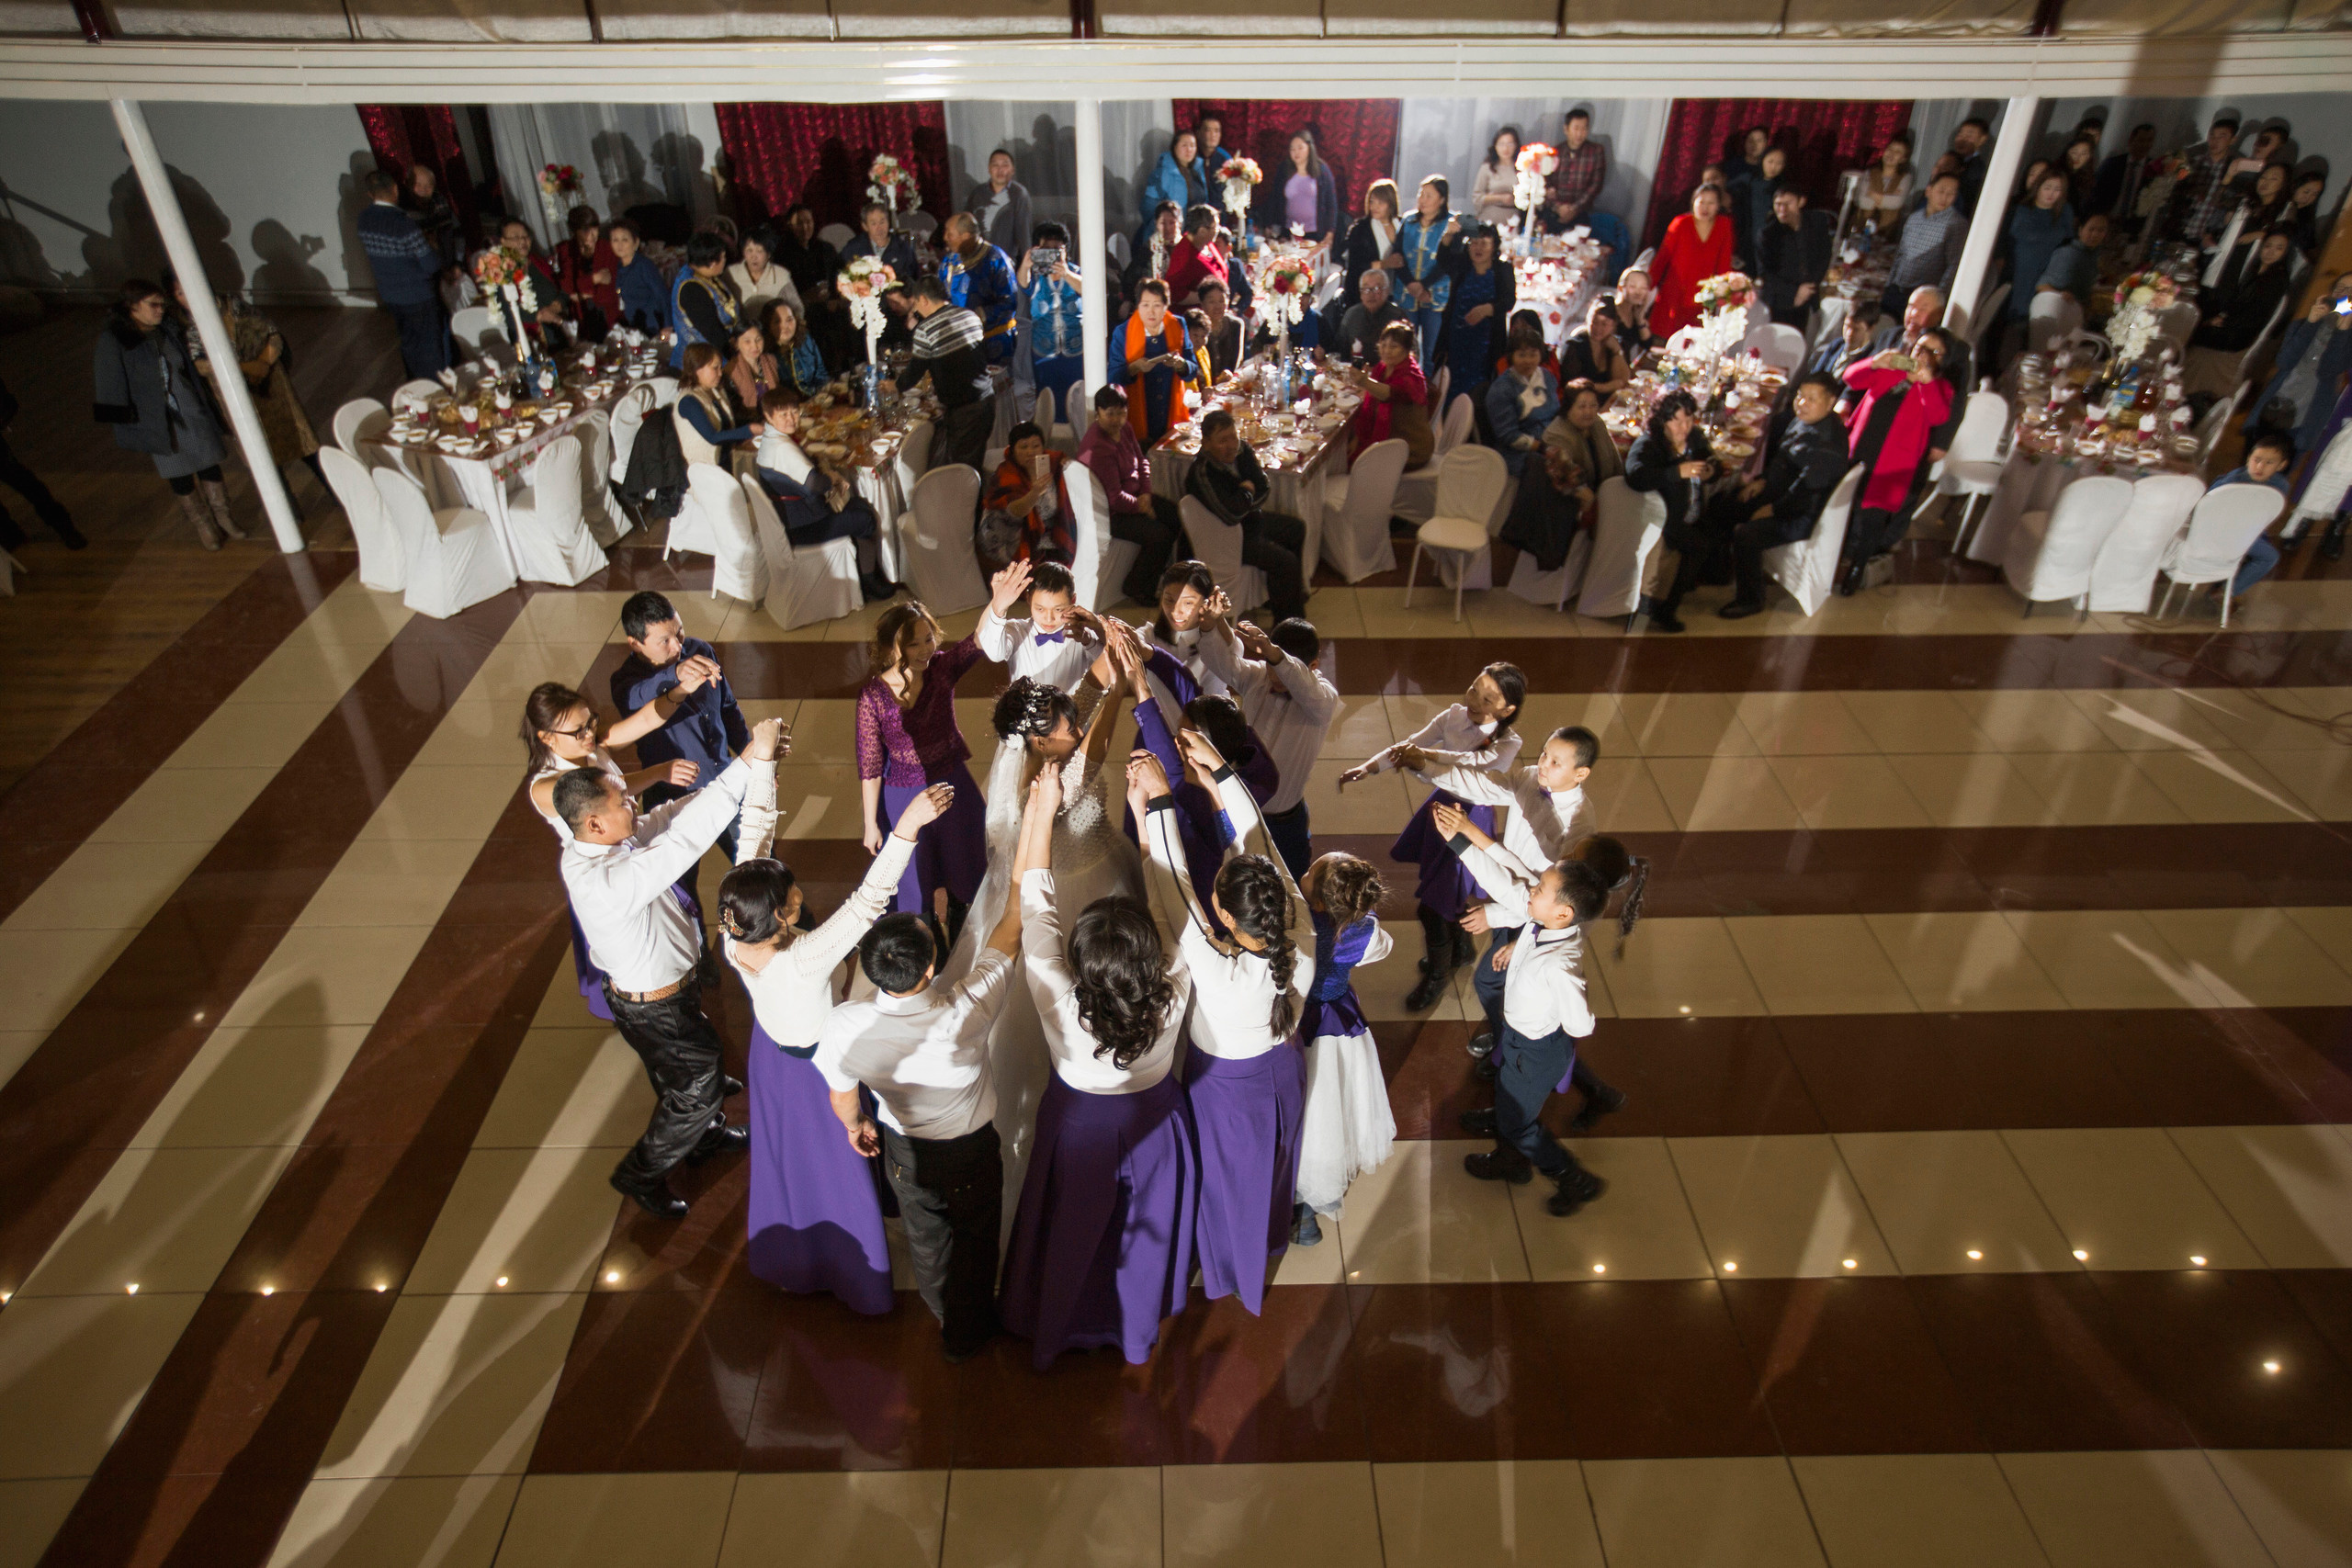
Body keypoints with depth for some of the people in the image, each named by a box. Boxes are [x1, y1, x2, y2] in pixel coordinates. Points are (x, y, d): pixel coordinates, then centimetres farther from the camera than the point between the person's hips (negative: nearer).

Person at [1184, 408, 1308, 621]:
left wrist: (1243, 500, -20)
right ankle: (1289, 621, 3)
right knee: (1285, 561, -18)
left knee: (1297, 529, 22)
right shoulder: (1201, 473, -33)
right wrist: (1247, 493, -20)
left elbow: (1265, 489, -1)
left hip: (1249, 518, 10)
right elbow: (1231, 515, -40)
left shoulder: (1242, 452, -10)